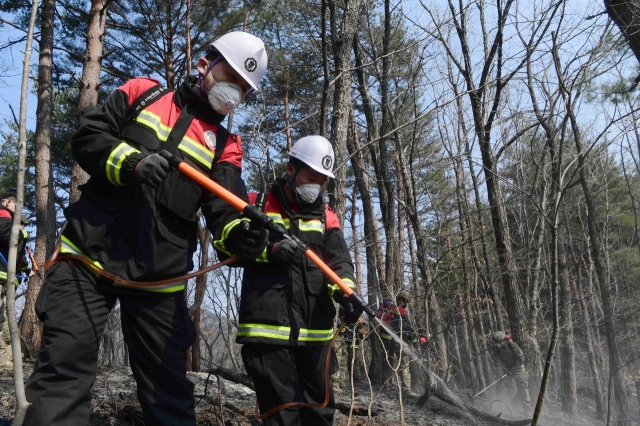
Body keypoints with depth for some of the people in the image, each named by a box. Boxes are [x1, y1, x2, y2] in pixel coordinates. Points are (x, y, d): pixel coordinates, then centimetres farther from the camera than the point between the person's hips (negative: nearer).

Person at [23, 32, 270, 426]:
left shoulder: (225, 144, 8)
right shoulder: (143, 93, 9)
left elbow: (224, 207, -6)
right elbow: (87, 138, 4)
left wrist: (244, 232, -30)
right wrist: (130, 161, -17)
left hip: (159, 277, 1)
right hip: (89, 258, -1)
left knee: (168, 386, 7)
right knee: (65, 366, -2)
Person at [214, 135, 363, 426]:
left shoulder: (327, 218, 14)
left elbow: (340, 262, 3)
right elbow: (225, 241, -2)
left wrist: (346, 293, -18)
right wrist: (269, 249, -17)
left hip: (314, 333, 4)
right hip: (267, 329, -4)